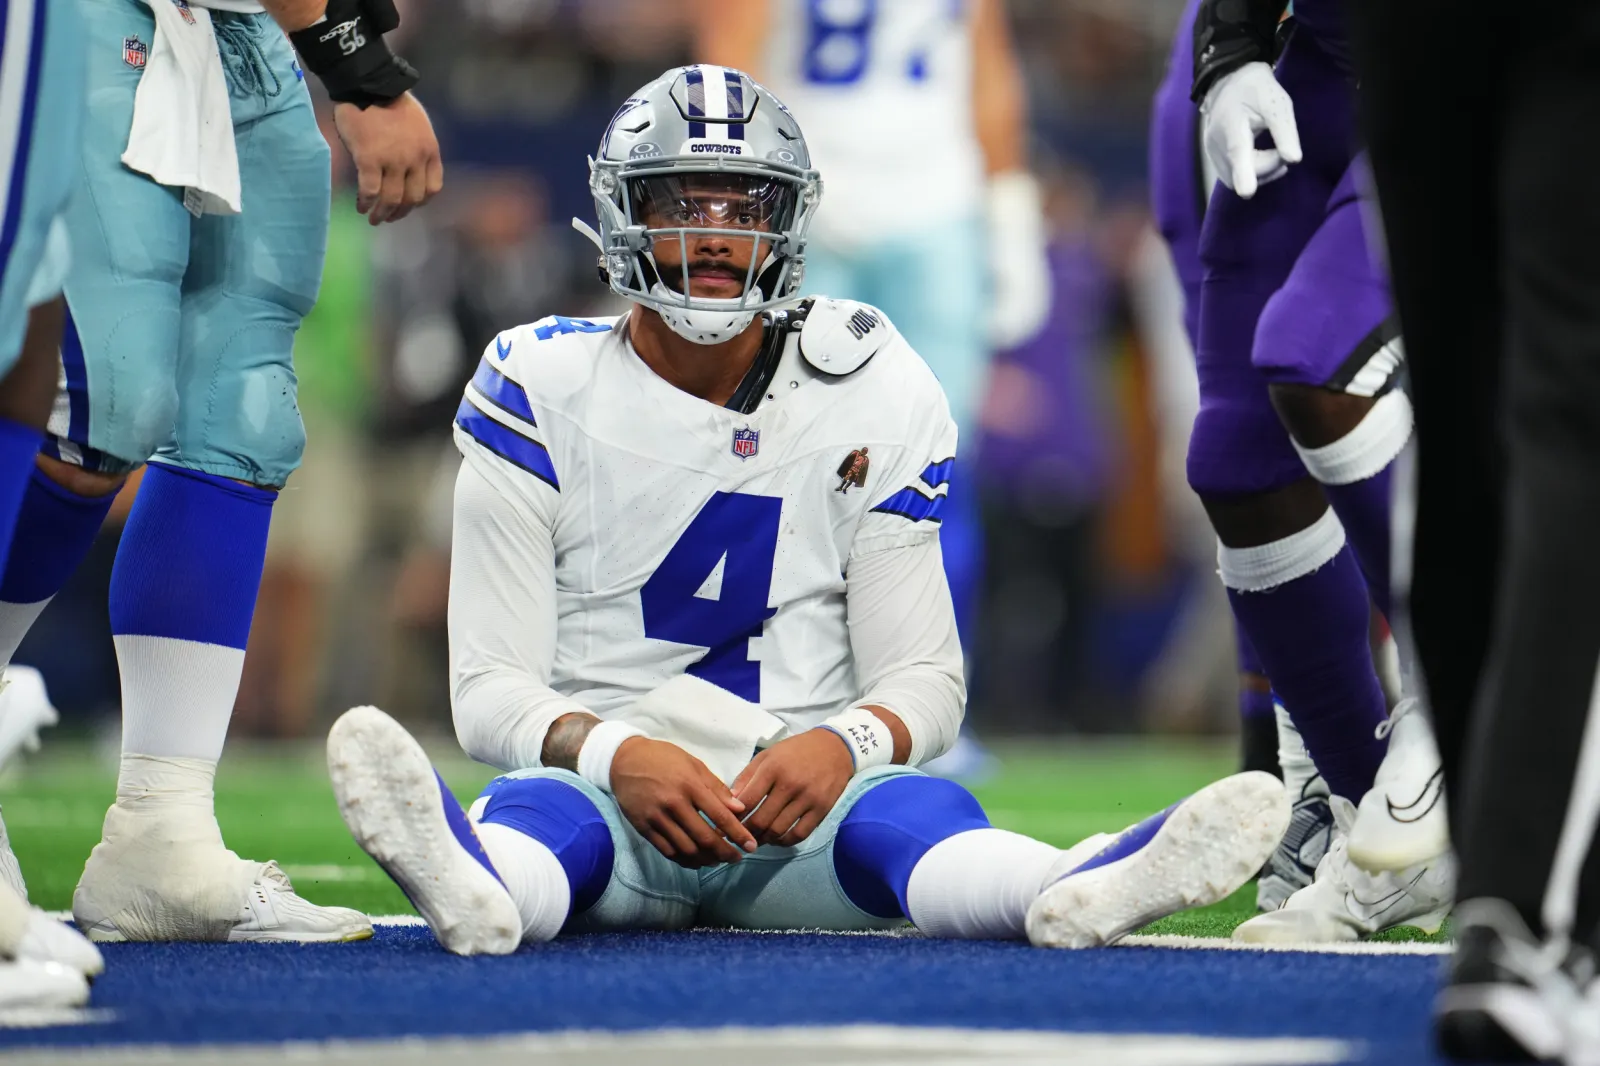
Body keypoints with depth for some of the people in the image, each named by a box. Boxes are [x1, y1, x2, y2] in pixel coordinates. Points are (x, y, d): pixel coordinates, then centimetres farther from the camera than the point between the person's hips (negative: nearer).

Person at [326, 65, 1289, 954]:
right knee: (543, 805, -37)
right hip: (599, 778, -2)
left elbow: (922, 675, 4)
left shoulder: (875, 396, 3)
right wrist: (619, 757, -26)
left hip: (798, 799, 2)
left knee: (906, 809, -33)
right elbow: (493, 685, -4)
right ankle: (476, 887, -75)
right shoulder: (545, 389, -1)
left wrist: (841, 747, -21)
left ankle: (1072, 897, -67)